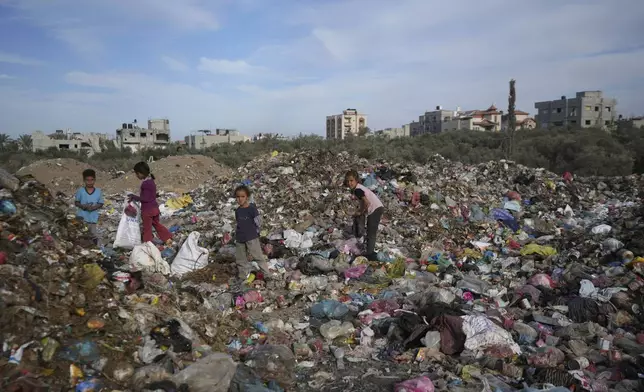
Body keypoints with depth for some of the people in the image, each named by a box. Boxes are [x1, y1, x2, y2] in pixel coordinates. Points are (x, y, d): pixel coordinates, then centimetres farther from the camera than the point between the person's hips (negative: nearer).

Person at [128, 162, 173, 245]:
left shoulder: (145, 183, -22)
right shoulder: (151, 181, 7)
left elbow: (145, 198, -23)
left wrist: (134, 197, -15)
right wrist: (135, 197, 14)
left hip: (147, 210, -9)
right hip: (154, 208, 9)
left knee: (147, 229, 5)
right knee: (157, 224, 21)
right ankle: (168, 239, 20)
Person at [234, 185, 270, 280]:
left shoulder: (252, 208, -12)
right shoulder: (237, 211, 8)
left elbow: (259, 222, -9)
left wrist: (255, 231, -2)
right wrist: (236, 235, 14)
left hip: (252, 238, -7)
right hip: (240, 239, 7)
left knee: (258, 256, -4)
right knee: (240, 258, 14)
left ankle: (267, 274, 5)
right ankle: (243, 276, 29)